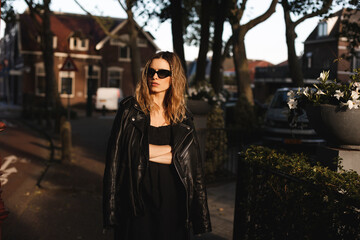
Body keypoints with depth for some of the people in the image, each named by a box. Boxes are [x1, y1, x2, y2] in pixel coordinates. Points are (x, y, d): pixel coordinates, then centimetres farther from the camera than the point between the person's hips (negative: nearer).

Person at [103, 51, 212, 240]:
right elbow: (117, 153, -10)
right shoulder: (130, 109, -1)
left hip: (172, 199, 2)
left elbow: (189, 160, 1)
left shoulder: (183, 118, 6)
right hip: (138, 198, -2)